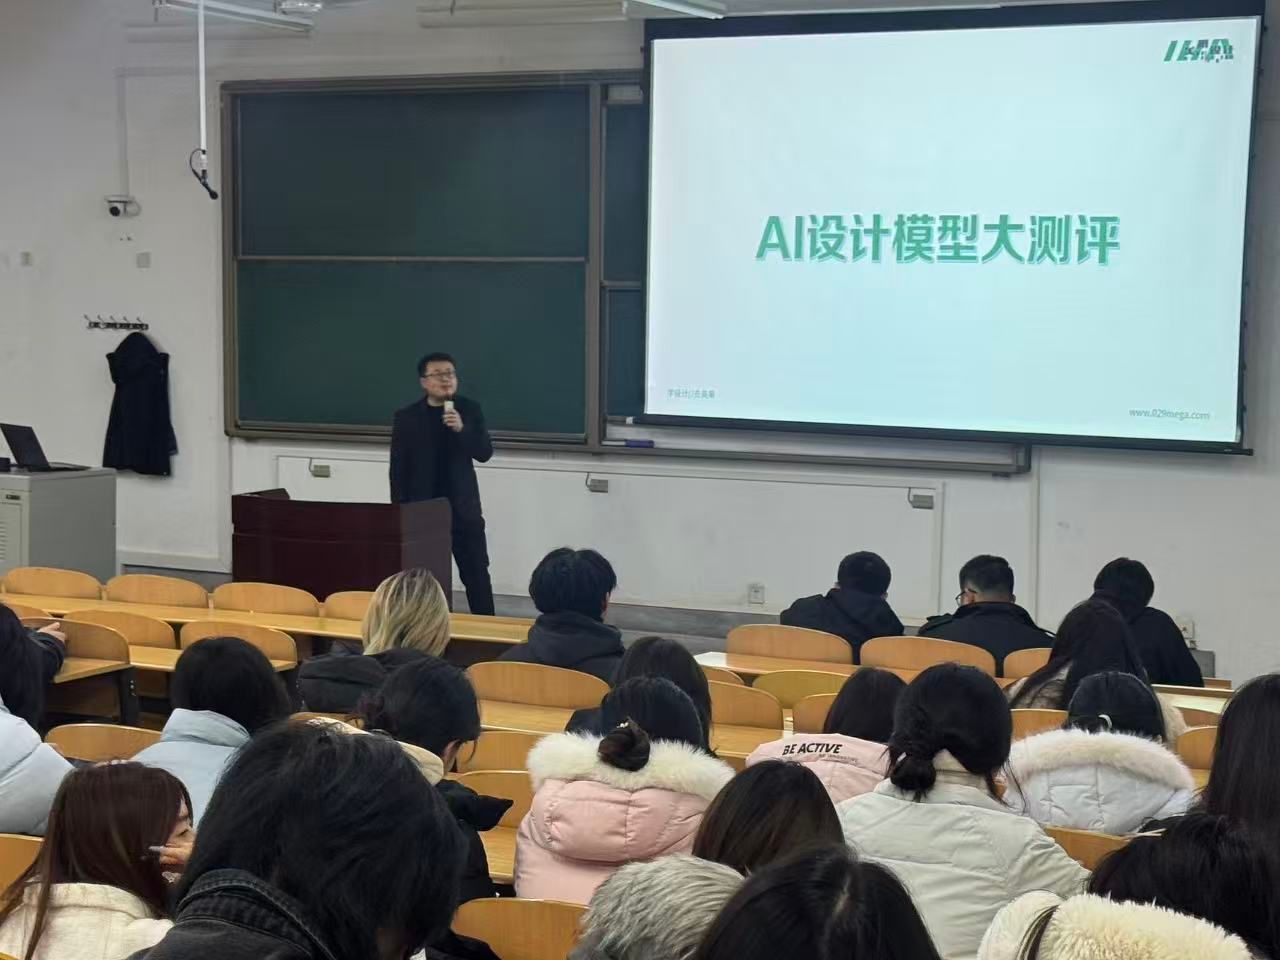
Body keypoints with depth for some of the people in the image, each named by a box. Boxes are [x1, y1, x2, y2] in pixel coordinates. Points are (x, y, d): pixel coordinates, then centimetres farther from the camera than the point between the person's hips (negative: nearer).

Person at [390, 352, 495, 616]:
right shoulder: (406, 417, 0)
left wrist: (462, 429, -21)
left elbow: (485, 453, -4)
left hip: (463, 508, 1)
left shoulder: (470, 410, 3)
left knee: (477, 575, 3)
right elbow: (398, 470, 1)